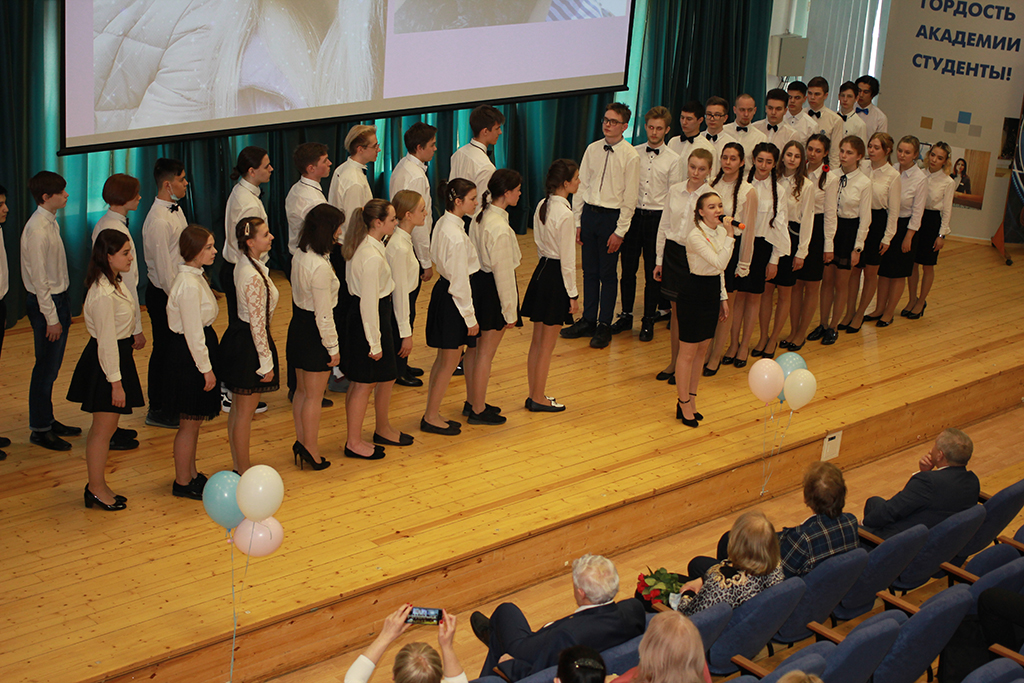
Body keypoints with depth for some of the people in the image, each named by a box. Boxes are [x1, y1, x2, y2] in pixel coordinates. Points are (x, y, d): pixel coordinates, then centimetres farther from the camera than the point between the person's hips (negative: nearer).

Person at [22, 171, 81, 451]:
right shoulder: (37, 230, -21)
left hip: (58, 299, 9)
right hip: (46, 302, -9)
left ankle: (48, 420, 30)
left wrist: (63, 309, 15)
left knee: (51, 367, 18)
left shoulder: (51, 223, 8)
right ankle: (40, 430, 11)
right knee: (46, 368, 0)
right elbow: (39, 279, -20)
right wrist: (51, 318, -18)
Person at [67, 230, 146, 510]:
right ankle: (97, 489, 16)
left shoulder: (114, 282, 5)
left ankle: (97, 486, 29)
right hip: (105, 364, -10)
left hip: (118, 355, 10)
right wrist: (116, 382, -20)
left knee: (106, 428, 18)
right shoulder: (103, 295, -25)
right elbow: (107, 342, -23)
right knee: (103, 430, 3)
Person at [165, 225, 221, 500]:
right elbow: (193, 333, -23)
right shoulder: (189, 285, -25)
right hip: (189, 354, -10)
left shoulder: (195, 276, 6)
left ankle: (191, 474, 32)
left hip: (197, 349, 10)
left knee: (194, 420, 20)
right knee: (189, 423, 3)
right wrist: (206, 368, -17)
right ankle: (183, 482, 16)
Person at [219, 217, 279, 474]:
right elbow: (257, 324, -23)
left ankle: (238, 467, 29)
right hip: (249, 345, -10)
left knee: (238, 410, 17)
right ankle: (244, 474, 14)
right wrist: (267, 363, -16)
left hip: (238, 336, 10)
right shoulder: (254, 277, -25)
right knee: (245, 413, 3)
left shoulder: (244, 266, 5)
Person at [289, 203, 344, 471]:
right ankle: (311, 449, 17)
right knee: (314, 396, 6)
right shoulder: (320, 267, -26)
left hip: (298, 326, 9)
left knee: (302, 391, 19)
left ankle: (301, 442, 29)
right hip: (314, 332, -9)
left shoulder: (300, 255, 0)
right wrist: (333, 348, -14)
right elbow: (323, 314, -22)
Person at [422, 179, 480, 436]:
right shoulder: (456, 236, -25)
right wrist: (470, 317, -14)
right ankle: (431, 417, 14)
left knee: (443, 359, 18)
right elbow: (460, 282, -22)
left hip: (442, 289, 10)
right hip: (452, 299, -10)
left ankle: (432, 414, 27)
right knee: (450, 362, 3)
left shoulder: (443, 224, 4)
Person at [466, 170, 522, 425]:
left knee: (474, 347, 20)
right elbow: (503, 272, -22)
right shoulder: (500, 227, -25)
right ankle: (478, 411, 17)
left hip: (477, 280, 9)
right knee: (486, 353, 5)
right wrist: (510, 311, -15)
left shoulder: (481, 216, 1)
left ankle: (472, 401, 35)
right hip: (492, 290, -9)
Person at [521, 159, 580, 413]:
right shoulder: (564, 214, -20)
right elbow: (567, 259, -17)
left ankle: (534, 394, 24)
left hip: (541, 270, 8)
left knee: (537, 341, 15)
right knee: (547, 344, 3)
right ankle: (538, 398, 13)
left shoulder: (542, 206, 5)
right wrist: (573, 295, -11)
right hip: (556, 277, -8)